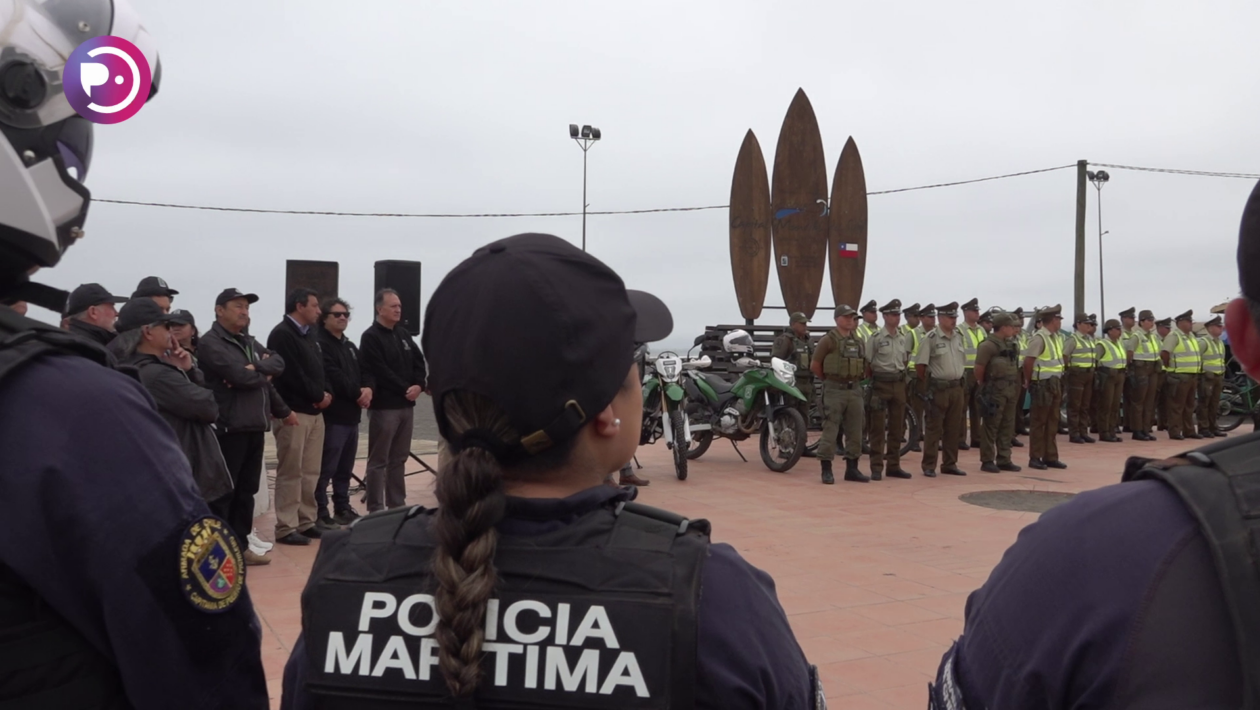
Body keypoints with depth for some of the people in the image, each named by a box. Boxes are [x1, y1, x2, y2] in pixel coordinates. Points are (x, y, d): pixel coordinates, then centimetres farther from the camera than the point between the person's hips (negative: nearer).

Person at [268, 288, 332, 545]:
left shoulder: (308, 335, 19)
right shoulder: (282, 335, -11)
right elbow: (292, 375, -19)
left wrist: (325, 394, -1)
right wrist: (319, 395, -9)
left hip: (314, 411, 9)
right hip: (293, 412, -9)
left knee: (311, 472, 12)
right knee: (291, 473, -4)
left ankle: (307, 521, 20)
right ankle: (286, 527, 1)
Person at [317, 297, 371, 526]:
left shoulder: (350, 346, 21)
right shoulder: (320, 344, -8)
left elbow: (365, 371, 16)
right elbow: (333, 377, -19)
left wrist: (368, 388, -6)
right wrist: (358, 393, -13)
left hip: (351, 415, 9)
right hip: (333, 415, -9)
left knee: (345, 468, 15)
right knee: (326, 468, -7)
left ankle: (342, 508, 24)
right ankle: (320, 512, -2)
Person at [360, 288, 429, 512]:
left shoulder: (403, 334, 15)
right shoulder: (371, 337, -7)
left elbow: (419, 361, 12)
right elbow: (381, 372, -16)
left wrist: (419, 385, -6)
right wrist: (405, 389, -14)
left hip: (406, 405, 7)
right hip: (384, 406, -7)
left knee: (399, 459, 13)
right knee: (379, 461, -2)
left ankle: (398, 505, 20)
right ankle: (376, 510, 2)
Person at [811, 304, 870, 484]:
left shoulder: (859, 341, 13)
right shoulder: (828, 340, -6)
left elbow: (867, 365, 21)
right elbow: (814, 365, -4)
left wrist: (859, 377, 10)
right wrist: (828, 379, 3)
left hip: (855, 390, 6)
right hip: (834, 390, -6)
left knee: (855, 431, 8)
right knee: (830, 430, -6)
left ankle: (852, 469, 17)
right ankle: (826, 470, -1)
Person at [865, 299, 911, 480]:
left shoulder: (903, 337, 10)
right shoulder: (876, 337, -7)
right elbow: (867, 362, -5)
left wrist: (903, 377, 13)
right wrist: (871, 382, -7)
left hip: (899, 384, 6)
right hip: (881, 383, -6)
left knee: (897, 427, 9)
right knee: (878, 427, -3)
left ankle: (894, 466, 17)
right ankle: (876, 468, 1)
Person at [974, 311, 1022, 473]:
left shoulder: (1012, 344, 12)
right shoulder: (988, 345, -13)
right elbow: (979, 368, -12)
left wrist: (1015, 386, 14)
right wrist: (983, 384, -2)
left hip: (1011, 390, 8)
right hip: (995, 391, -8)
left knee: (1007, 427, 11)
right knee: (991, 426, -2)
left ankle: (1004, 460, 18)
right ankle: (987, 461, 4)